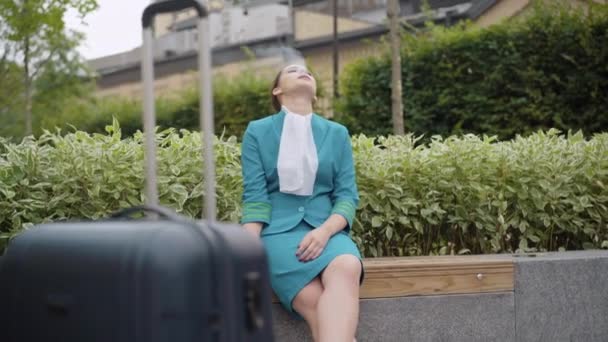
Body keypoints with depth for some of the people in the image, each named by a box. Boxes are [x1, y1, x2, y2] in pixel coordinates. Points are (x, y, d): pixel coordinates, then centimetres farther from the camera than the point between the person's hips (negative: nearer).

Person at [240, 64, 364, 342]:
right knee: (315, 301, -33)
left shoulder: (338, 134, 16)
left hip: (326, 229, 2)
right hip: (278, 229, -2)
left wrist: (325, 231, -14)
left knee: (348, 268, -36)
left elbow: (347, 195, 7)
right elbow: (254, 196, 1)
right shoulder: (257, 131, 10)